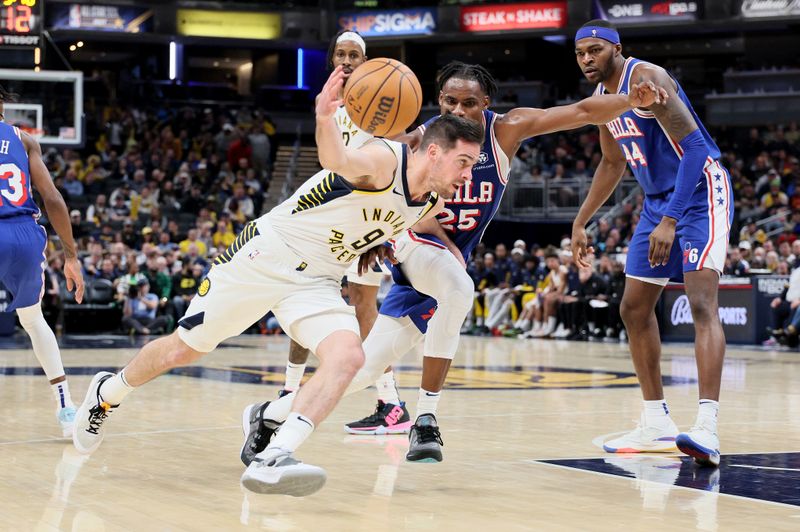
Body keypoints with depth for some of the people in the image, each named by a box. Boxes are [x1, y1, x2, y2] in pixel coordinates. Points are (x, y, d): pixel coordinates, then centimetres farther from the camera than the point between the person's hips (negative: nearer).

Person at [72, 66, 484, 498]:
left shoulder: (433, 207, 2)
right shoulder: (385, 161, -23)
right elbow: (337, 160, -49)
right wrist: (325, 119, -68)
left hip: (316, 284, 6)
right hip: (266, 256, -6)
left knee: (348, 355, -25)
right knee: (182, 349, 8)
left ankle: (271, 461, -32)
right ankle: (106, 394, 38)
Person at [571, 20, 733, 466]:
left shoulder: (645, 79, -19)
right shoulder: (602, 98, 9)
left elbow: (695, 147, -26)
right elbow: (613, 165, 24)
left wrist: (670, 221, -32)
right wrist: (580, 223, 22)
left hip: (700, 192, -10)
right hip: (658, 200, 10)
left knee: (702, 301, -23)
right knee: (635, 309, 9)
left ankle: (708, 428, -33)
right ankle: (657, 424, 18)